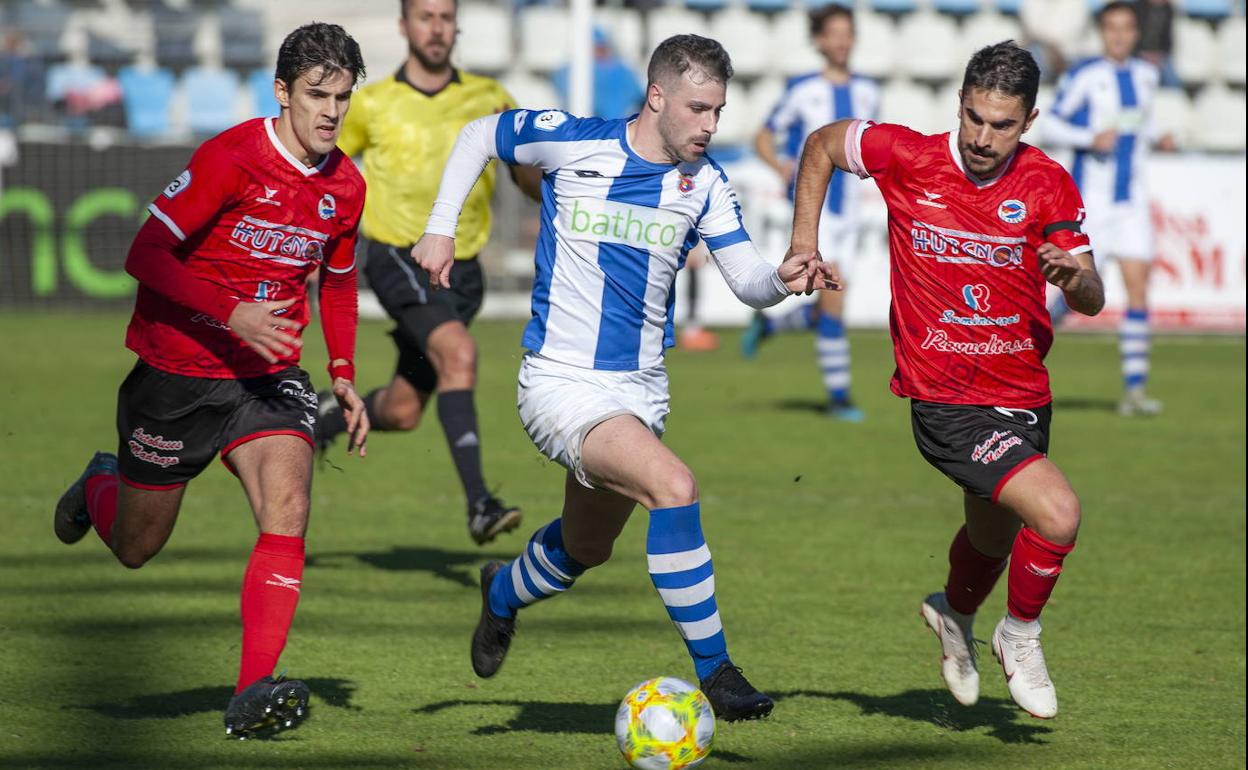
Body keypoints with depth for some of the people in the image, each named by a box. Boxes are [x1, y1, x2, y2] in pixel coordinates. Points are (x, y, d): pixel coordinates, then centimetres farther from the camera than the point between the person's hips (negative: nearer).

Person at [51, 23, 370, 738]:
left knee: (288, 508, -23)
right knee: (134, 548, 10)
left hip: (268, 377, 4)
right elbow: (147, 255, -19)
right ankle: (100, 485, 48)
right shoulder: (232, 158, -18)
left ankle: (254, 694, -24)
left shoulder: (346, 187, 1)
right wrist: (231, 314, -29)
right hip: (178, 370, -3)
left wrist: (345, 375, 9)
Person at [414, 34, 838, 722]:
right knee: (673, 486, -28)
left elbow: (748, 282, -6)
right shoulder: (570, 141, -11)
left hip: (640, 391, 6)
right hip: (562, 383, -6)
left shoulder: (705, 183, -1)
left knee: (586, 549, 23)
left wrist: (784, 279, -28)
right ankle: (714, 672, -21)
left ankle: (503, 593, 57)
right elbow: (478, 135, 6)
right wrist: (439, 227, -1)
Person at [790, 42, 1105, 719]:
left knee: (994, 539, 25)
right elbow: (822, 144, 7)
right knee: (1057, 513, -23)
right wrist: (803, 243, 2)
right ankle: (1020, 637, 4)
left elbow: (1091, 302, -8)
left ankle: (954, 612, 60)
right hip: (945, 403, -5)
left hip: (1024, 398, 5)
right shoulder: (907, 158, -12)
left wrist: (1077, 274, -31)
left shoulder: (1048, 185, -6)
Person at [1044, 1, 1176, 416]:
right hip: (1091, 196, -4)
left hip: (1132, 201, 5)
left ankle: (1134, 389, -4)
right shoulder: (1084, 76, -9)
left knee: (1138, 287, -5)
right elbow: (1051, 126, -6)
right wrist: (1091, 140, -20)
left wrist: (1158, 137, 5)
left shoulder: (1146, 75, 8)